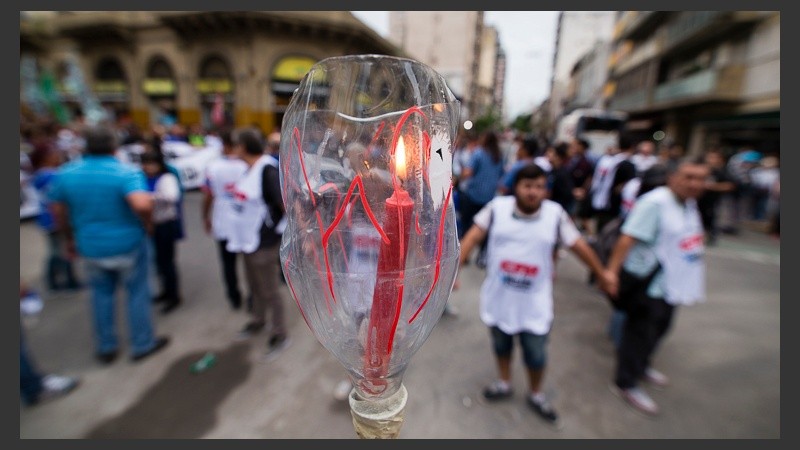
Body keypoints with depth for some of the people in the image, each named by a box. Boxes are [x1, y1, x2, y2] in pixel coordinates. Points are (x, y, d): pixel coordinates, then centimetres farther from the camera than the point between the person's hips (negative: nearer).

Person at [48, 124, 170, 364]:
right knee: (137, 293, 11)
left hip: (90, 247, 4)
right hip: (127, 245, -4)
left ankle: (106, 348, 32)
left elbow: (58, 212, 8)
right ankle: (142, 344, 23)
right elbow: (142, 205, -36)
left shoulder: (65, 173, -2)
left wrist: (70, 237, 23)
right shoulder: (128, 172, -18)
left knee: (101, 294, 20)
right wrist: (146, 223, -15)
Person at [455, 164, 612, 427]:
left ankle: (536, 395, 43)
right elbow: (472, 237, -9)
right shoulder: (497, 207, -9)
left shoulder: (555, 214, -8)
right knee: (501, 344, 22)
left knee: (536, 354, 13)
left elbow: (580, 246, 2)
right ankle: (504, 383, 50)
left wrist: (603, 277, 11)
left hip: (534, 302, 0)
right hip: (499, 296, 1)